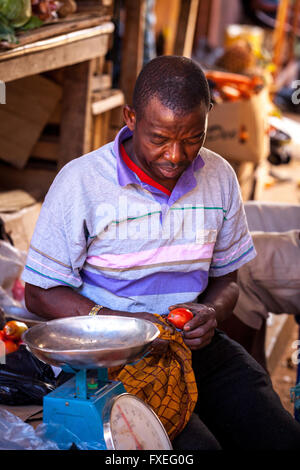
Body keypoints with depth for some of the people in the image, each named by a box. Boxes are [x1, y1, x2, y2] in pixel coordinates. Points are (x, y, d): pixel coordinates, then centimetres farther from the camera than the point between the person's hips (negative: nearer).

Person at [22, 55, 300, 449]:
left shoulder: (219, 177, 6)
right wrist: (117, 322, -21)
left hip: (195, 343, 5)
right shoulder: (80, 183, -9)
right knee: (196, 447, -27)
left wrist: (211, 312, -9)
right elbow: (40, 294, -5)